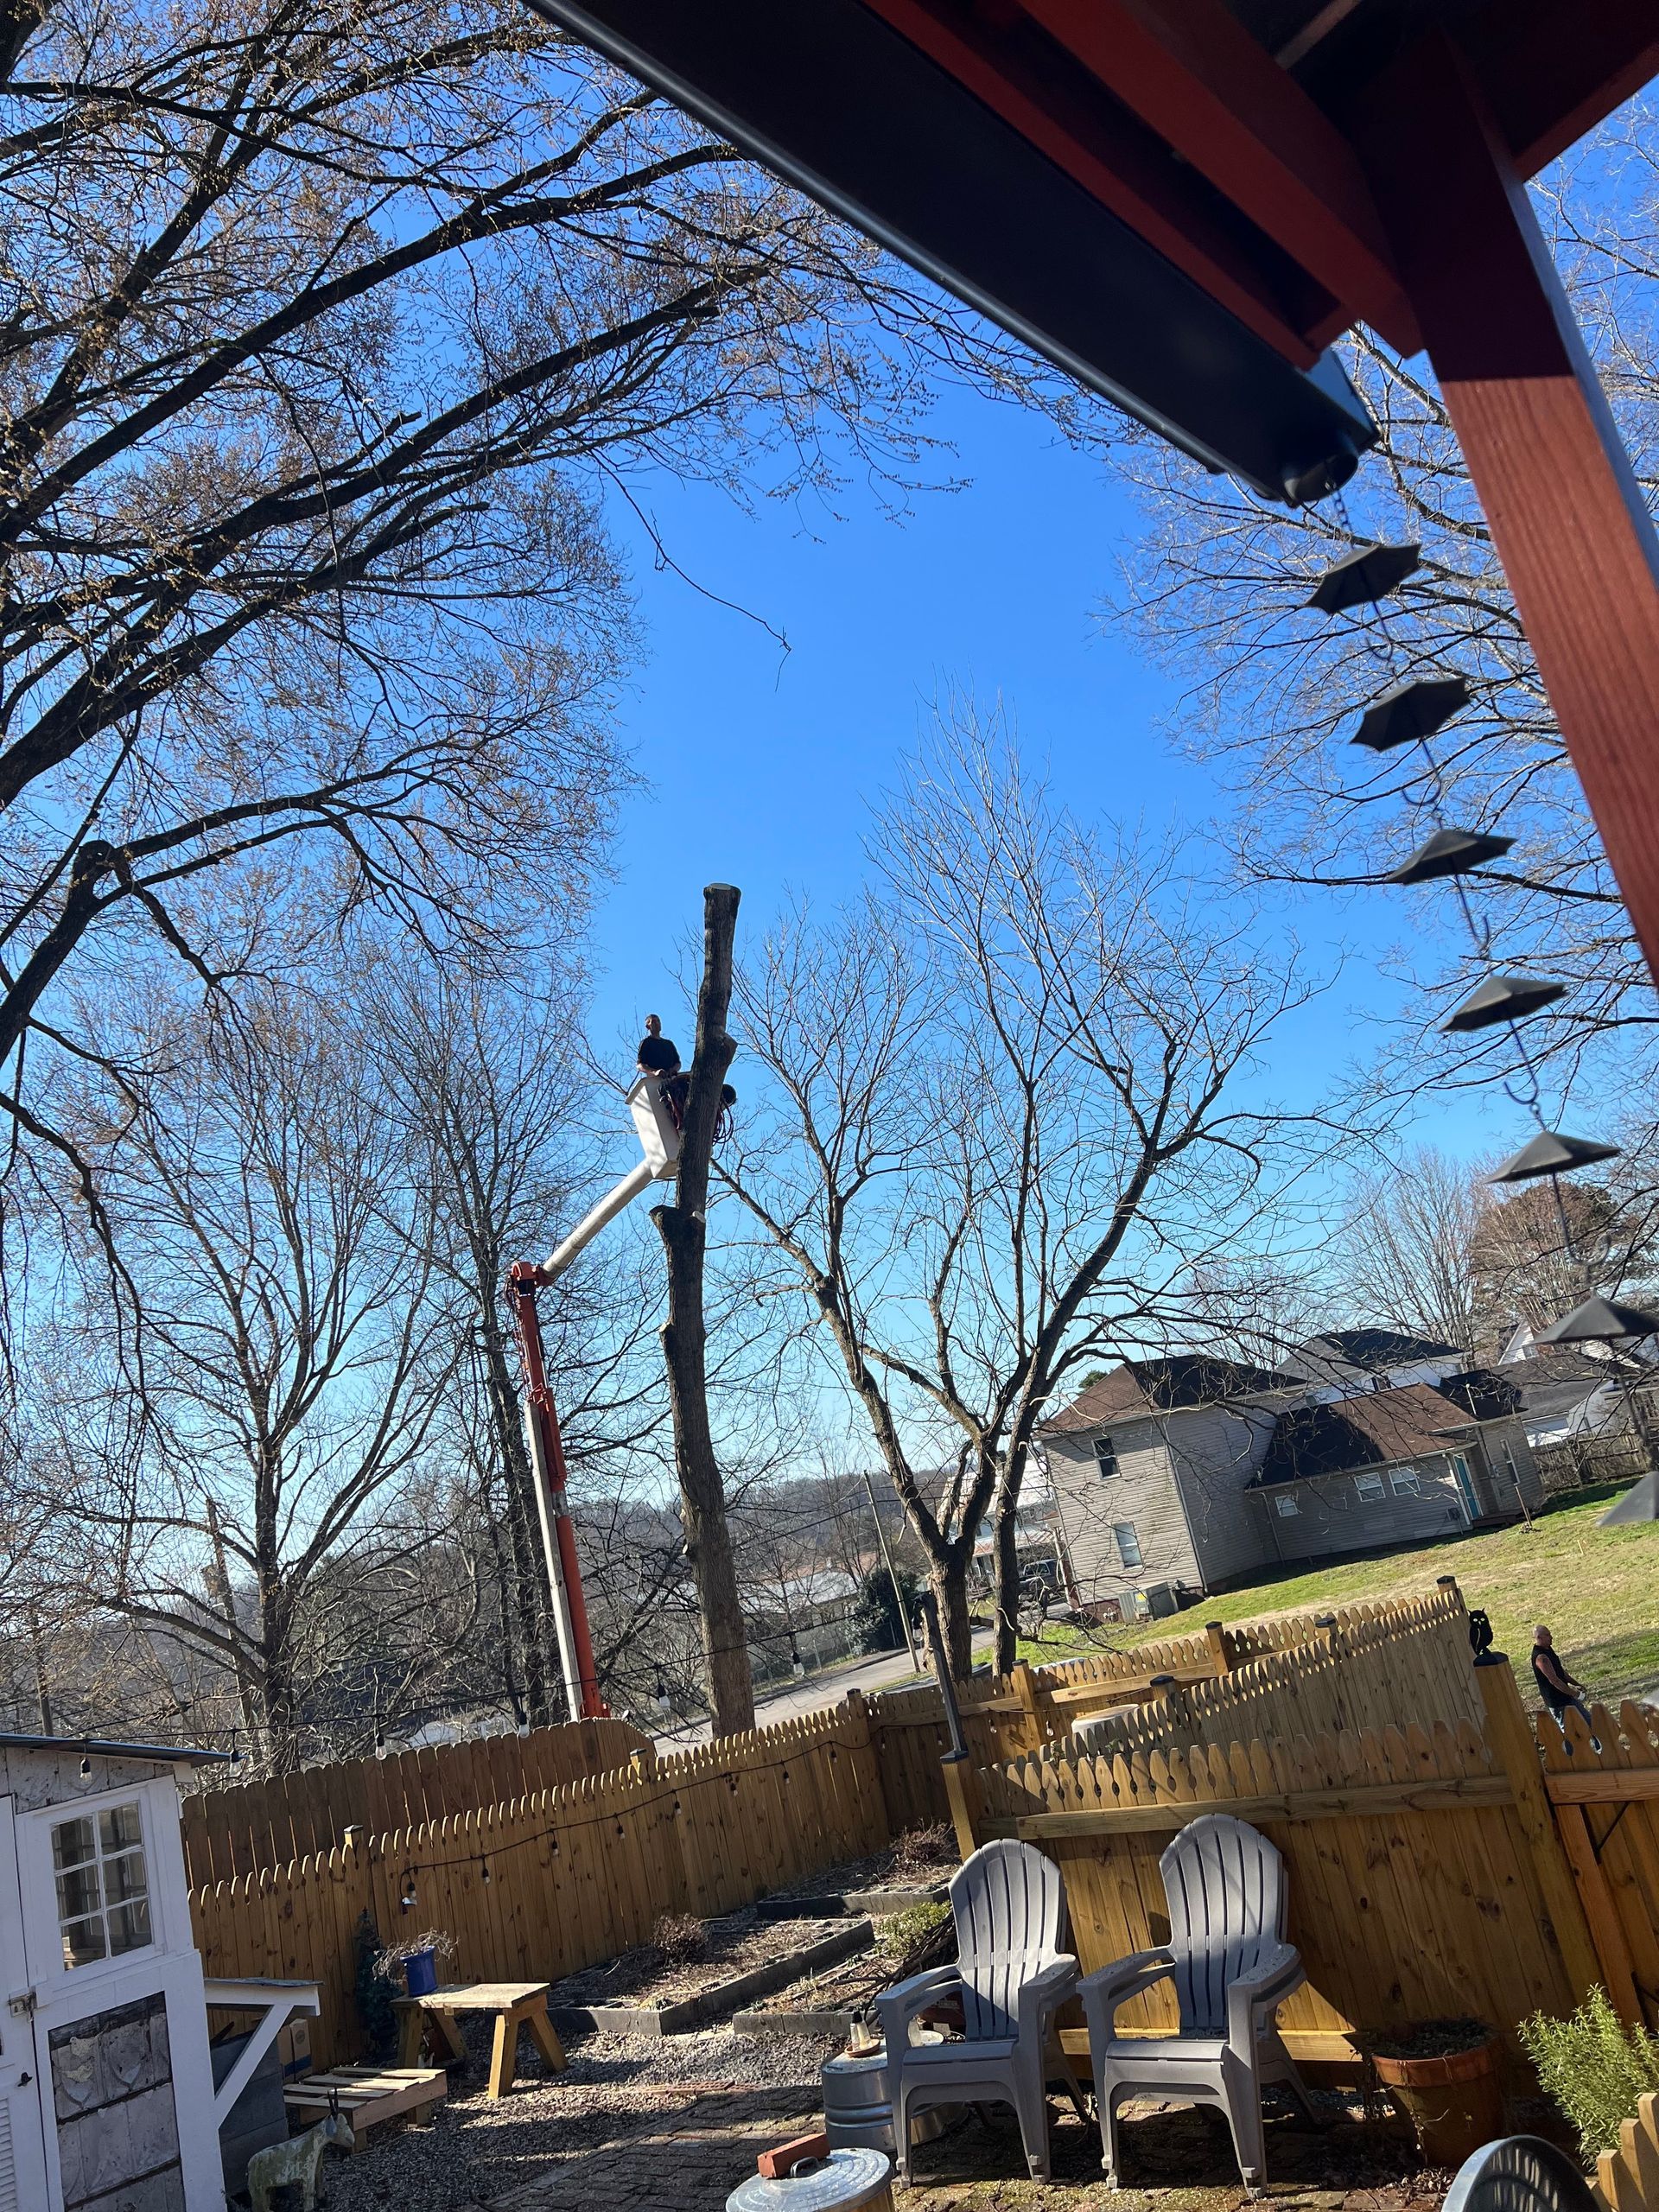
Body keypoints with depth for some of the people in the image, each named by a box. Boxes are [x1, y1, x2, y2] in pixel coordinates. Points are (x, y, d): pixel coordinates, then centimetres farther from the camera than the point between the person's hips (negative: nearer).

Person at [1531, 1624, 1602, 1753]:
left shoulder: (1548, 1650, 7)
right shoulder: (1541, 1657, -25)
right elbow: (1554, 1680, -26)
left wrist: (1576, 1684, 11)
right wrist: (1573, 1693, -18)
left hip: (1566, 1697, 10)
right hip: (1558, 1702, -10)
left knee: (1588, 1720, 17)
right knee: (1567, 1729, -2)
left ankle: (1599, 1749, 30)